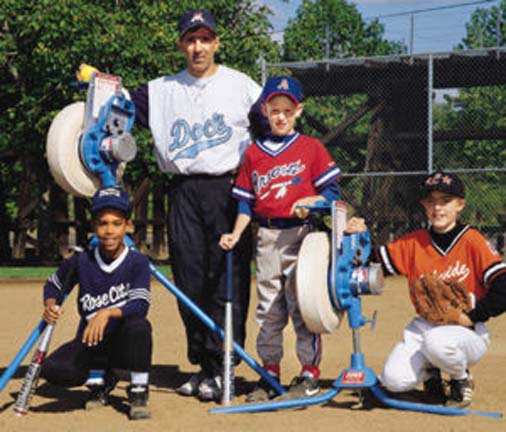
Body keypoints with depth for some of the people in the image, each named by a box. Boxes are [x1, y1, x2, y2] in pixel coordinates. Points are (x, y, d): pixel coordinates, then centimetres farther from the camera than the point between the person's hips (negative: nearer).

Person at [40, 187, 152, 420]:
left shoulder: (137, 261, -10)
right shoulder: (81, 261, -2)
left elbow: (141, 305, -24)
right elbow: (53, 284, 15)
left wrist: (107, 313, -39)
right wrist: (50, 305, -7)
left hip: (124, 343, -2)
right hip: (89, 342, 2)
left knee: (138, 326, -37)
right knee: (52, 369, -25)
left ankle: (138, 392, -12)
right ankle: (99, 380, 11)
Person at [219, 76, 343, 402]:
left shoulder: (311, 148, 2)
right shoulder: (254, 152, 12)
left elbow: (332, 190, 0)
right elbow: (246, 200, 12)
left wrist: (311, 202, -18)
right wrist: (235, 235, 2)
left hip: (301, 234, -4)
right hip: (267, 237, 4)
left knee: (302, 306, -5)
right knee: (268, 310, 8)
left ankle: (310, 374, 3)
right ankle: (270, 374, 16)